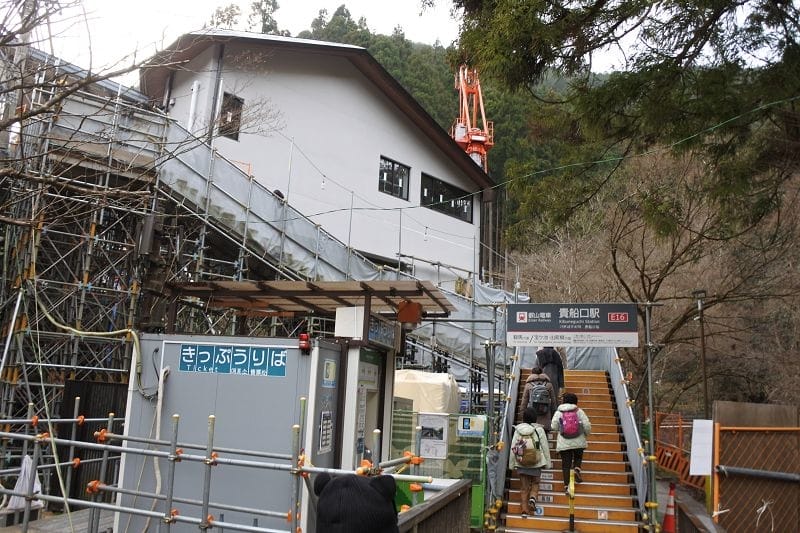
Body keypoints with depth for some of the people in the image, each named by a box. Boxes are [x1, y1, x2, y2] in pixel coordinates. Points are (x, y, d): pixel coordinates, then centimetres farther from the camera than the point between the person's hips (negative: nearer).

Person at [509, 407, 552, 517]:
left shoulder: (518, 430, -4)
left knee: (524, 487, 11)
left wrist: (511, 464, 10)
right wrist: (548, 463, 10)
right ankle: (532, 499, -10)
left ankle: (524, 510, 10)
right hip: (536, 463, -1)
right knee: (535, 484, 17)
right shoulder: (539, 430, -8)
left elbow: (513, 448, 0)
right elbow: (545, 447, -2)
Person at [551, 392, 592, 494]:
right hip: (578, 442, 0)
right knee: (578, 457, 25)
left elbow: (553, 427, -6)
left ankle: (567, 485, -3)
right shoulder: (579, 411, 0)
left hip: (564, 443, 0)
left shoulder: (558, 412, 1)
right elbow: (587, 426, -4)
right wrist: (587, 434, 16)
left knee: (566, 464, 4)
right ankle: (577, 469, -4)